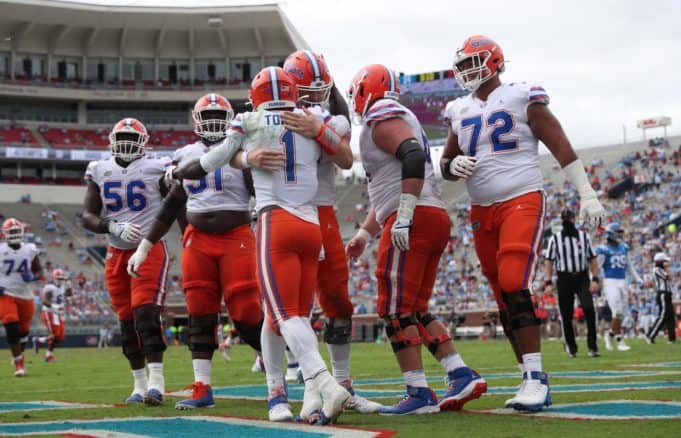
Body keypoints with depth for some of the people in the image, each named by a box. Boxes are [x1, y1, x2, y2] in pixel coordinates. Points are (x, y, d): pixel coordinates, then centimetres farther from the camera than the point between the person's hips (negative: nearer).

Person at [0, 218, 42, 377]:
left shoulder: (30, 250, -1)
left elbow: (39, 271, 9)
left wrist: (32, 277, -13)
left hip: (25, 295, 3)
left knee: (23, 331, 12)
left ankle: (19, 356, 38)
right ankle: (19, 364, -10)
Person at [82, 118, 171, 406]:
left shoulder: (156, 170, -4)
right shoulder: (100, 172, 5)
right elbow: (88, 217, 1)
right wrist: (114, 227, -15)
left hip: (150, 249, -4)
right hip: (117, 253, 4)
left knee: (146, 313, -18)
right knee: (127, 321, 6)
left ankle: (156, 382, -21)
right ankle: (140, 385, 15)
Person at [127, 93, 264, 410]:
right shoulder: (186, 157, 10)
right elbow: (172, 206, 16)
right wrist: (144, 246, 15)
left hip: (236, 239, -4)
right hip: (198, 240, 4)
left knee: (246, 314, -8)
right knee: (200, 314, 1)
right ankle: (202, 388, 4)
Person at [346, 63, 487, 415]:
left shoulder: (382, 119, -4)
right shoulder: (398, 120, 27)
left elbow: (414, 158, -23)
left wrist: (403, 217, -25)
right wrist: (364, 234, 31)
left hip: (415, 221, -10)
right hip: (435, 219, 10)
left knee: (395, 310, -6)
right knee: (415, 310, 13)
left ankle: (419, 393, -8)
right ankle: (462, 376, 8)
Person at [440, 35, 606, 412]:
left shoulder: (522, 99, -3)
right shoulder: (460, 111, 12)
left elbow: (560, 146, -3)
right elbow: (445, 163, 21)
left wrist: (587, 194, -6)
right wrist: (453, 166, -4)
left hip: (522, 202, -6)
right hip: (482, 211, 6)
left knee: (514, 284, -22)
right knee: (504, 297, 5)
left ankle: (536, 377, -19)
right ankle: (531, 381, 10)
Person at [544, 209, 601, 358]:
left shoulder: (584, 236, 6)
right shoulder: (555, 239, 4)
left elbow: (593, 259, 7)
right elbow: (549, 261, 3)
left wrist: (595, 279, -2)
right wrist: (548, 282, -6)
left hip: (582, 278, 0)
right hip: (564, 279, 0)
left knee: (588, 308, -18)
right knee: (566, 315, 2)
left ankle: (592, 345, -12)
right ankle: (571, 347, 16)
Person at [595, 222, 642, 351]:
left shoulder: (623, 247, 11)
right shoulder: (603, 249, -9)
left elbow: (628, 265, 22)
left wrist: (636, 278, 23)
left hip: (622, 282, 7)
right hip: (610, 282, -7)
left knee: (622, 314, 8)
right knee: (617, 312, -11)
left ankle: (610, 334, 28)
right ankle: (620, 342, -3)